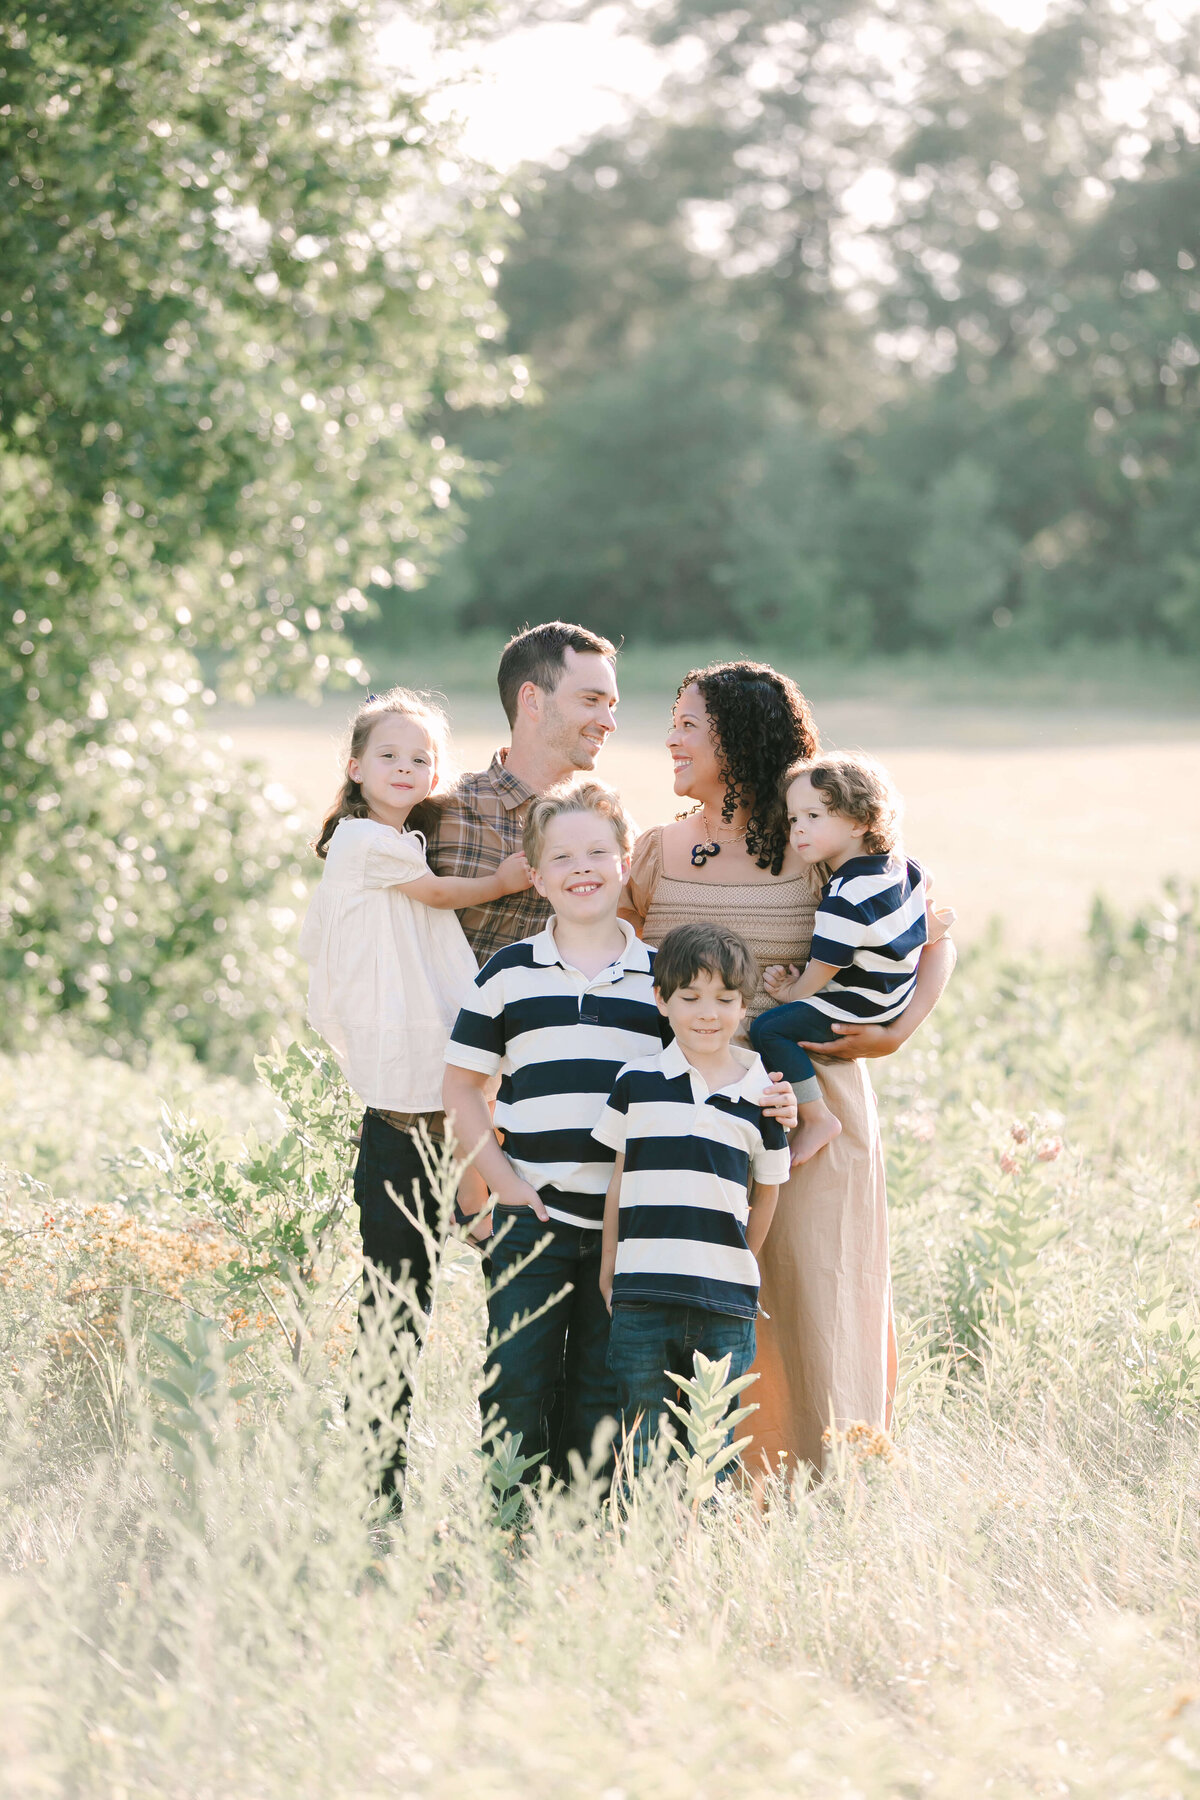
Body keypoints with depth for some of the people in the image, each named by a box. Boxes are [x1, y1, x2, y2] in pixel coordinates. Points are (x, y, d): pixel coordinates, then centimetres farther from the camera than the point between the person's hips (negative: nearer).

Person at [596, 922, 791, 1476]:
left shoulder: (760, 1097, 5)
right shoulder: (636, 1082, 5)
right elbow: (619, 1180, 12)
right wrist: (609, 1267, 14)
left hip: (724, 1305, 0)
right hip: (640, 1302, 0)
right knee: (642, 1445, 4)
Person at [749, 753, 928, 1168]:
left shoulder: (847, 896, -27)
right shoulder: (903, 868, 1)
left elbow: (826, 964, -21)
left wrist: (794, 993, -3)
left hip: (860, 1009, -10)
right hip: (895, 1000, 10)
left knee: (770, 1028, -17)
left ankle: (816, 1119, -14)